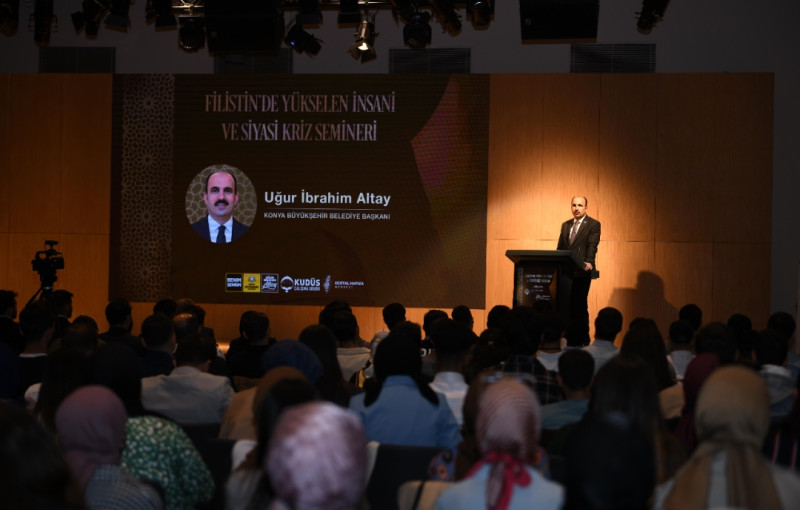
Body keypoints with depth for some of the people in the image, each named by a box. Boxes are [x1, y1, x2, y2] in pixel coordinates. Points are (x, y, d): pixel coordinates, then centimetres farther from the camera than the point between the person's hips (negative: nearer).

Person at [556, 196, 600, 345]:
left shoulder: (593, 225, 2)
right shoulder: (565, 225, 19)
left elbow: (592, 246, -10)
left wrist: (588, 263, -26)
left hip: (582, 271, -5)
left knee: (580, 305, -7)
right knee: (567, 305, 2)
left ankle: (583, 338, -2)